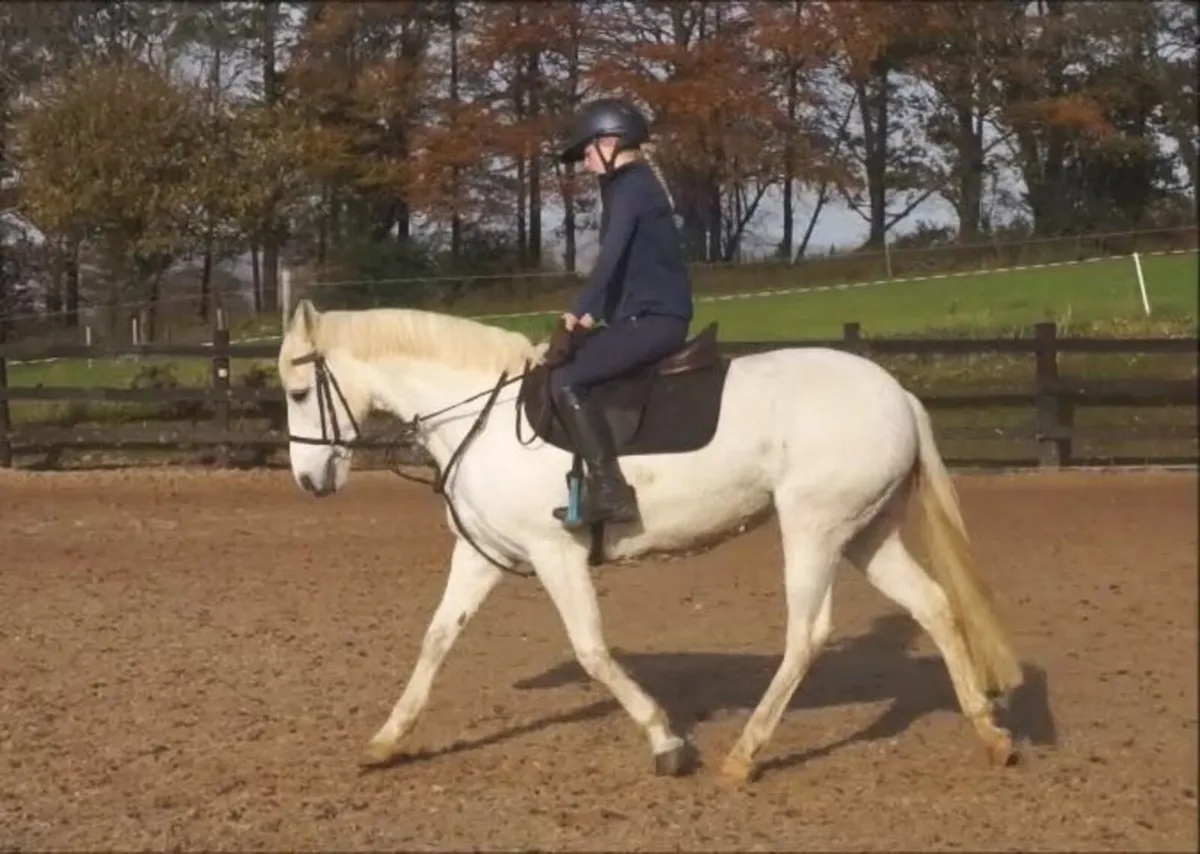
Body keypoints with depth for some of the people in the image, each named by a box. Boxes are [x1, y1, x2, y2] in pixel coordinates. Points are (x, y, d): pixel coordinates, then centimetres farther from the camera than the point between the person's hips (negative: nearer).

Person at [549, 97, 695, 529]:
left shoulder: (629, 186, -10)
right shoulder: (636, 184, 21)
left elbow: (612, 254, -20)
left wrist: (580, 309, -17)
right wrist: (593, 311, 16)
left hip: (654, 318, -11)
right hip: (652, 316, 11)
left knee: (566, 380, -19)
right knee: (567, 360, 18)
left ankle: (609, 490, -24)